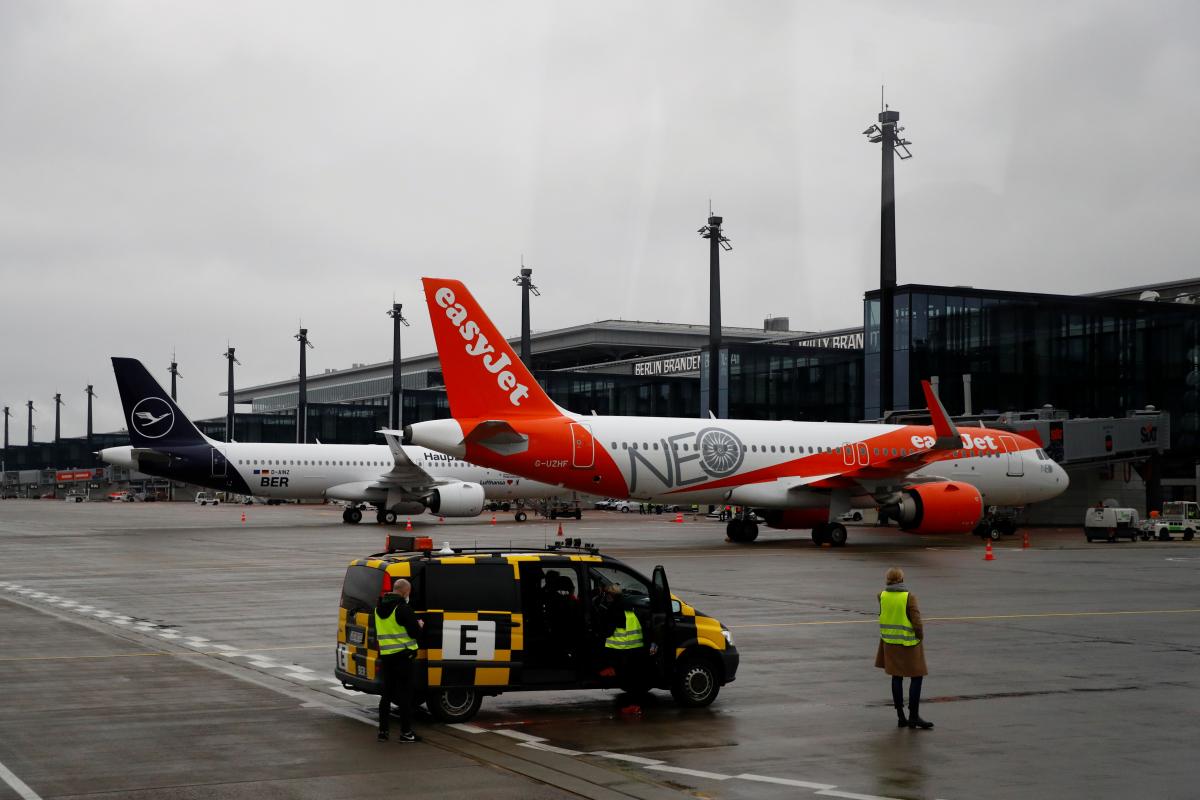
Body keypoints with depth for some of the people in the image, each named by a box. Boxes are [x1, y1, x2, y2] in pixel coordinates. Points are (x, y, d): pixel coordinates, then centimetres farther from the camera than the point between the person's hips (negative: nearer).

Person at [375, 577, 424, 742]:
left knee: (386, 694, 13)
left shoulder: (380, 608, 10)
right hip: (403, 655, -7)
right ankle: (406, 732, 3)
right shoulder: (403, 608, -15)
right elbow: (415, 633, -15)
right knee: (405, 694, 0)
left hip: (385, 655, 7)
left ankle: (383, 731, 14)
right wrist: (420, 625, 6)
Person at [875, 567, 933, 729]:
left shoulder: (882, 596, -3)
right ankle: (913, 716, 2)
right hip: (908, 642, -5)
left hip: (889, 642, 5)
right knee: (917, 677, 4)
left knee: (897, 678, 12)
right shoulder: (909, 597, -16)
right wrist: (920, 637, -1)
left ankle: (901, 717, 15)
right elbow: (917, 622, -16)